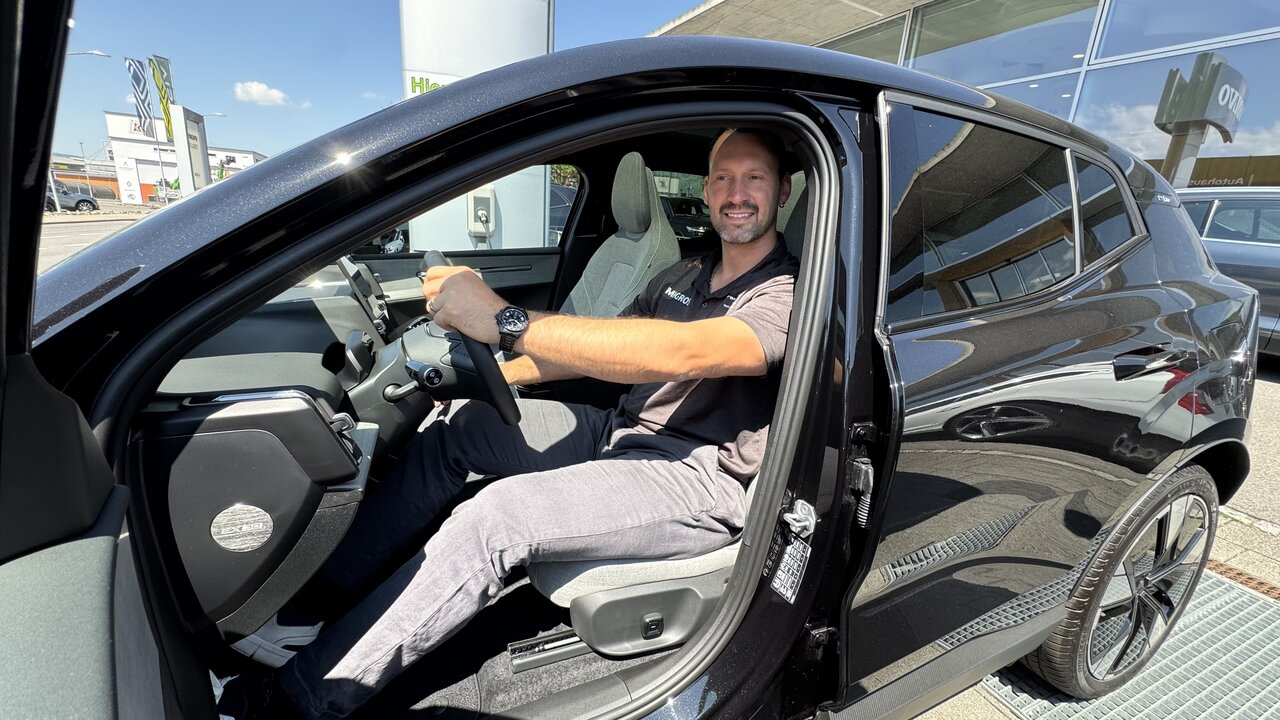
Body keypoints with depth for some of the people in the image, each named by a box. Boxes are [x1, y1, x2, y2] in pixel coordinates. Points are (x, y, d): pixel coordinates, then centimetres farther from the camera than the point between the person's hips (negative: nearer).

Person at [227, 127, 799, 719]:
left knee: (495, 518, -26)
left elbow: (681, 353, -30)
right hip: (621, 433, 8)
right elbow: (605, 347, 17)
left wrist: (506, 322, -33)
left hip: (704, 477, -8)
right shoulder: (685, 276, 16)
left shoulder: (789, 292, -10)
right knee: (454, 424, 4)